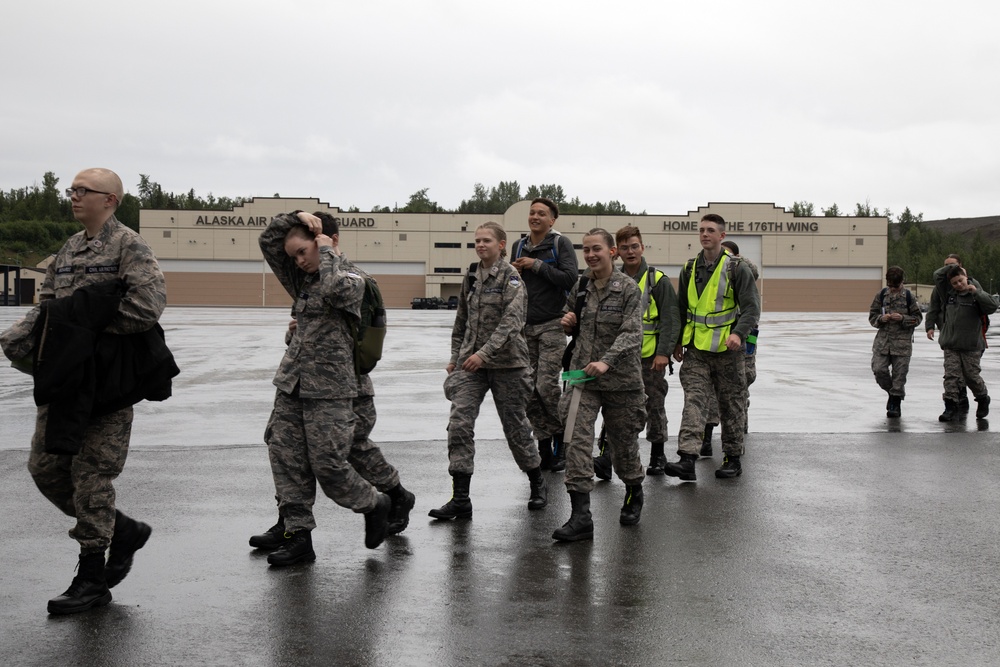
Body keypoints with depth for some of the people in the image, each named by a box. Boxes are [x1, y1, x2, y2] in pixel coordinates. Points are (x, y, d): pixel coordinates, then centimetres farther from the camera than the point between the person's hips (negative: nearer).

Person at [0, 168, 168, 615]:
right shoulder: (67, 251, 16)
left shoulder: (128, 246, -8)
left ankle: (91, 580, 8)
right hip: (62, 377, 8)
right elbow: (47, 307, 16)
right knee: (45, 467, 9)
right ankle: (123, 530, 26)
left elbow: (147, 306, -21)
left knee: (91, 474, -4)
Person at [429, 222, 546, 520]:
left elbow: (511, 321, -20)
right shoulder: (471, 277, 10)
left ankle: (537, 485, 30)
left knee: (515, 425, 6)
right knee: (459, 423, -9)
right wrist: (455, 356, 15)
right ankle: (460, 500, -6)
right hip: (471, 362, 5)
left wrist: (485, 352, -29)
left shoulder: (511, 277, -8)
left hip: (506, 362, -5)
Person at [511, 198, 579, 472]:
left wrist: (537, 265, -15)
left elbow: (571, 278, -15)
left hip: (552, 325, -5)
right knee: (529, 390, 3)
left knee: (547, 385, -13)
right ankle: (545, 449, 12)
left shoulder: (561, 243, -3)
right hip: (525, 326, 6)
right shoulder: (519, 246, 13)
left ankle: (562, 438, 10)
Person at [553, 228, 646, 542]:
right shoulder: (580, 287, 8)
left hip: (621, 378, -3)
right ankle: (581, 516, -11)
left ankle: (634, 493, 41)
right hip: (583, 375, 3)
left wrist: (606, 361, -33)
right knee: (577, 441, -11)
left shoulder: (628, 288, -7)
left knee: (623, 443, 11)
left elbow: (632, 333, -18)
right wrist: (568, 323, 0)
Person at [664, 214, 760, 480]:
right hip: (695, 349, 3)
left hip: (727, 350, -3)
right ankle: (687, 459, -18)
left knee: (731, 405, 8)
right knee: (694, 401, -9)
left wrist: (738, 333, -24)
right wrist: (678, 341, 17)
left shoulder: (737, 268, -4)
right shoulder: (690, 269, 10)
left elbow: (751, 307, -8)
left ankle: (733, 458, 20)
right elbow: (681, 308, 20)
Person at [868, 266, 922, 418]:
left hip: (902, 341, -2)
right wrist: (881, 318, -12)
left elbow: (917, 317, 2)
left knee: (899, 374, 0)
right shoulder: (881, 294, 4)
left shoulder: (908, 296, -2)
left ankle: (895, 404, 11)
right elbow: (872, 315, 9)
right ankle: (892, 392, 20)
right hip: (883, 339, 2)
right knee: (878, 369, -7)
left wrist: (903, 318, -15)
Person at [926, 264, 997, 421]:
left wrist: (977, 292, -27)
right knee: (951, 375, -3)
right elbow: (934, 308, 23)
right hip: (950, 344, 3)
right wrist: (930, 326, 20)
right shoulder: (947, 294, 6)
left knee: (972, 375, 6)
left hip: (971, 345, -3)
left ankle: (983, 399, 33)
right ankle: (951, 407, -1)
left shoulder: (976, 294, -6)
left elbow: (993, 306, -22)